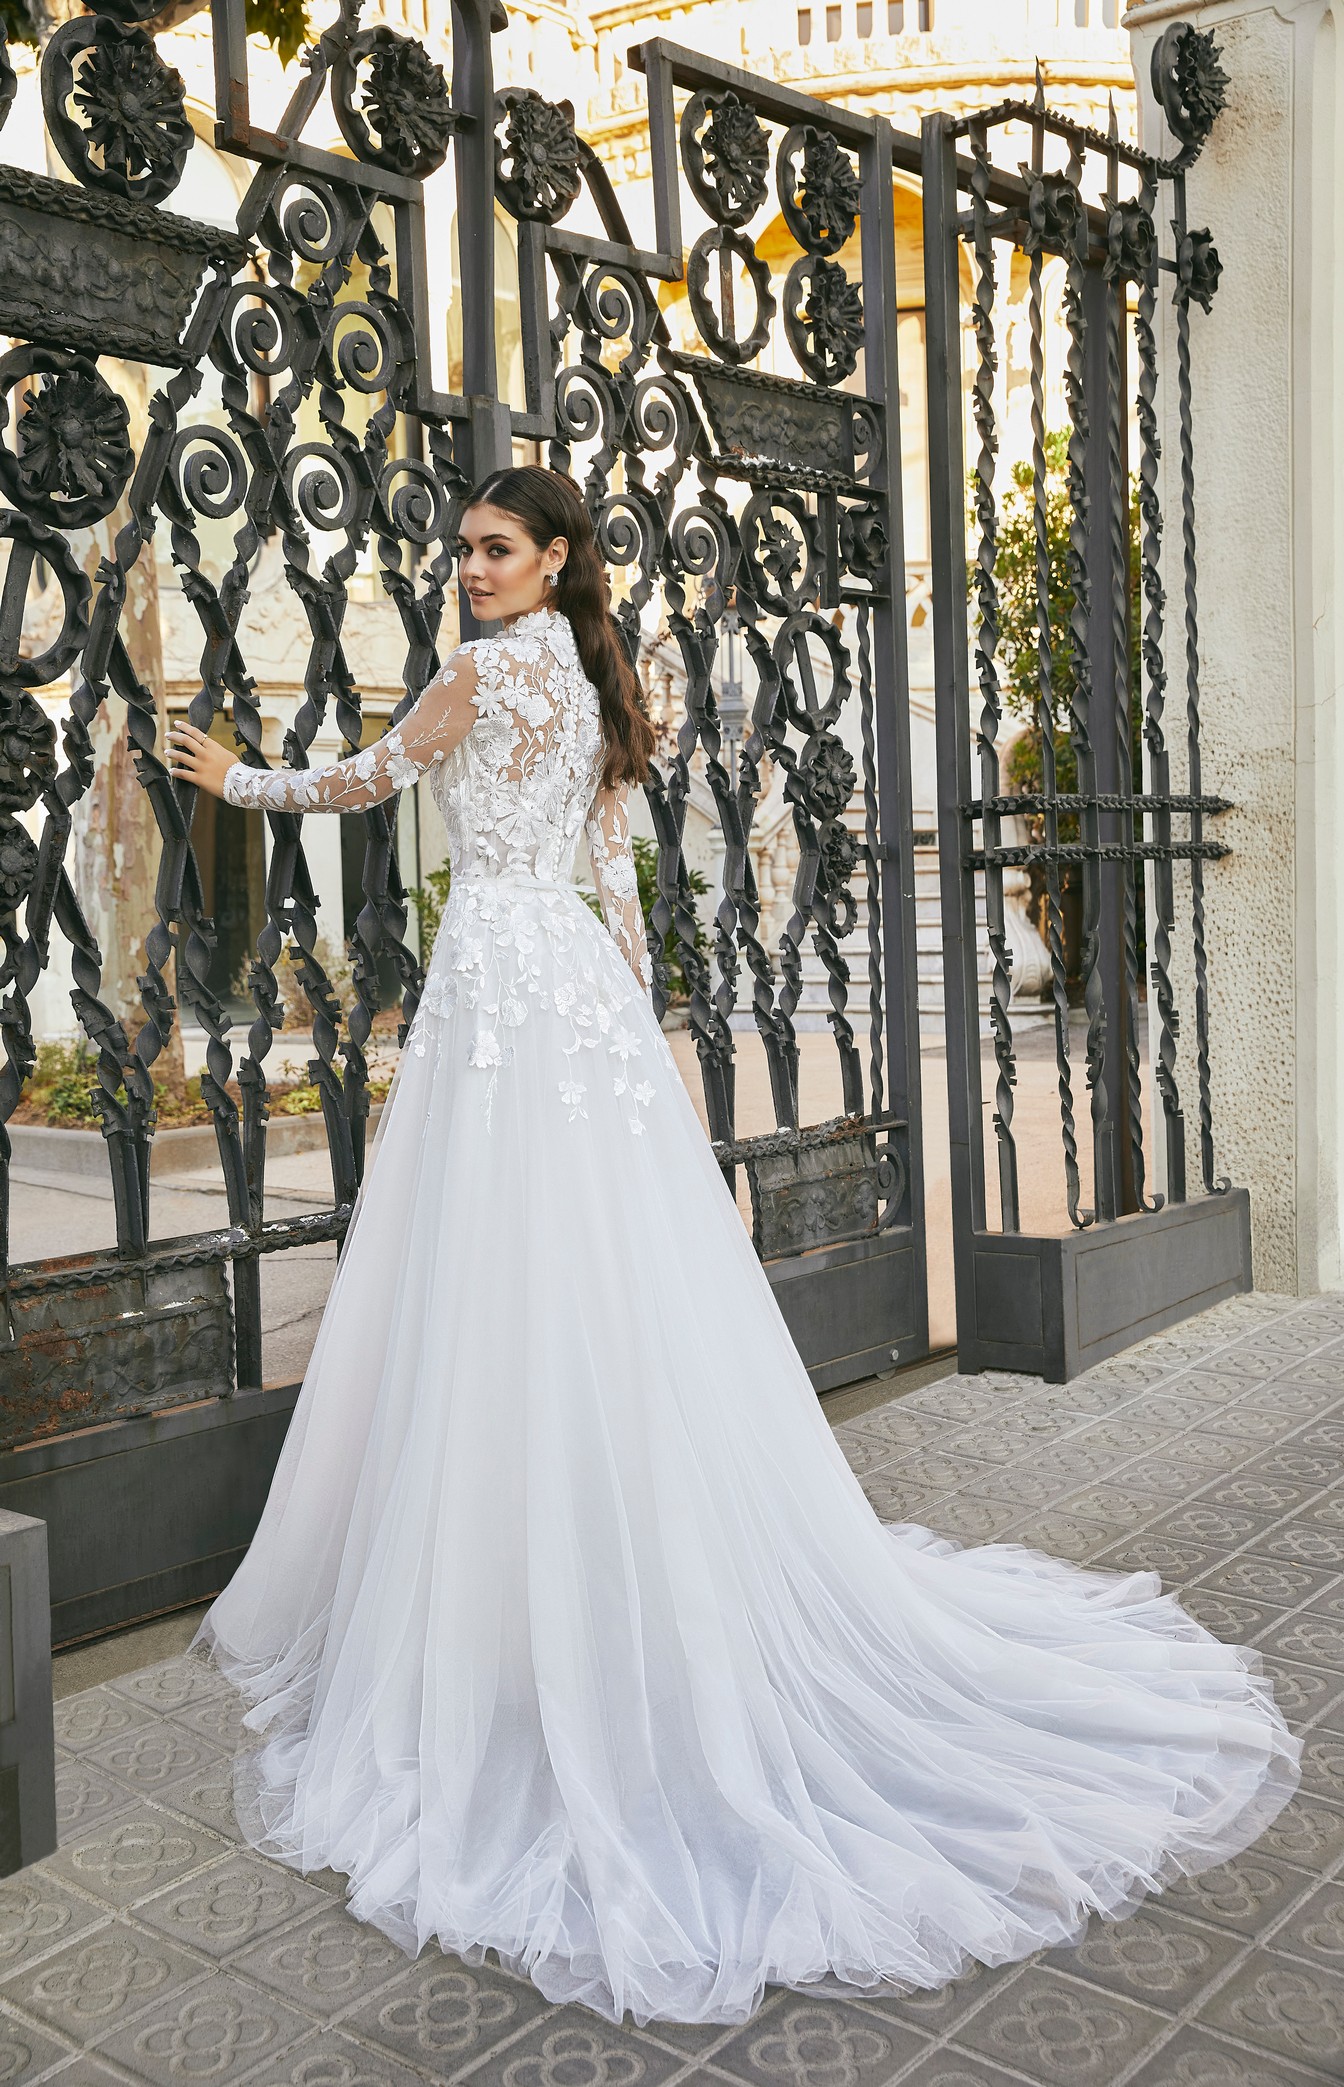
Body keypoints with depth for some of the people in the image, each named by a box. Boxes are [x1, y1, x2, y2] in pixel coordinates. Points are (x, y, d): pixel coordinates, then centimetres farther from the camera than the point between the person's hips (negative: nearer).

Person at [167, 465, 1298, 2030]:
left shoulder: (484, 672, -6)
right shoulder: (595, 689, 17)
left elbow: (364, 782, 6)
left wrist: (240, 781, 23)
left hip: (502, 978, -8)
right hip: (584, 981, 9)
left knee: (513, 1315, -5)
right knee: (625, 1311, 10)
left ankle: (522, 1663, 2)